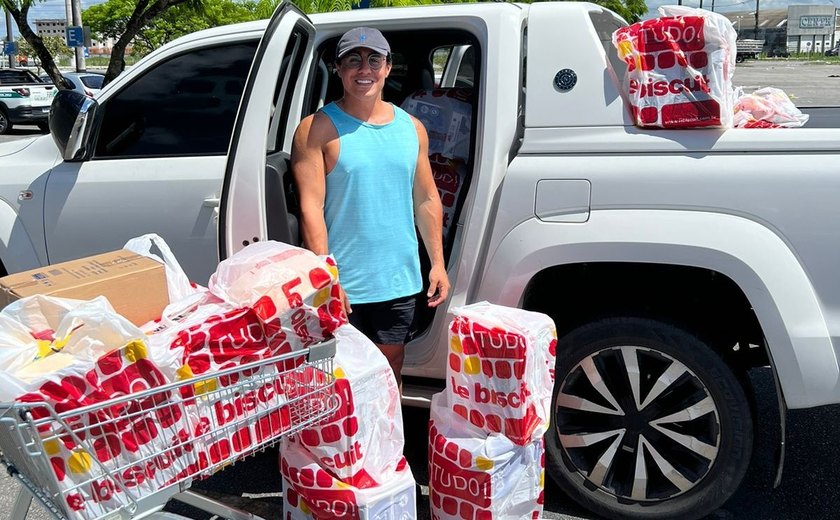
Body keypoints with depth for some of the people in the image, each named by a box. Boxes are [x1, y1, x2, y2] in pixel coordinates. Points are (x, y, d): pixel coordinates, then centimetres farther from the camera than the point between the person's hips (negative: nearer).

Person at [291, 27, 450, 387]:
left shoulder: (411, 128, 8)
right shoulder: (318, 129, -7)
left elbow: (426, 200, 13)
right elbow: (311, 209, -12)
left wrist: (437, 263, 8)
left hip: (400, 281, 4)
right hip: (342, 284, -4)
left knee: (391, 366, 17)